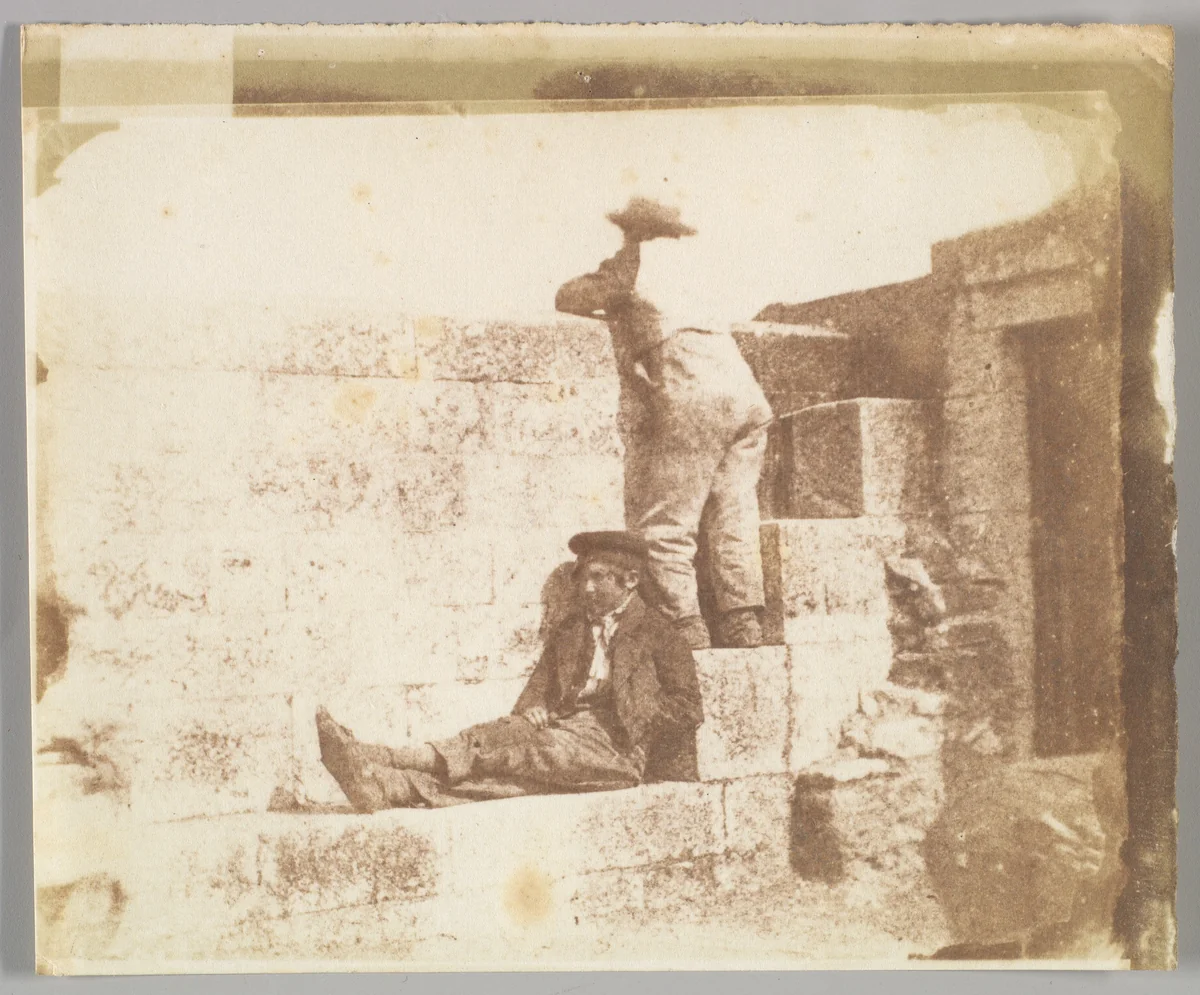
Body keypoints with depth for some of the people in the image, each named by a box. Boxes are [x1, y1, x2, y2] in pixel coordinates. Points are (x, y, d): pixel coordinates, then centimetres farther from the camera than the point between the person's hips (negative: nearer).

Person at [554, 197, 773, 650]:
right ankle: (743, 624, 5)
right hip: (747, 391, 7)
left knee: (662, 527, -3)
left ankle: (686, 626, -8)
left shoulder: (634, 261, 13)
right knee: (732, 521, 10)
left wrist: (607, 310, 38)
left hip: (694, 394, -7)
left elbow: (566, 298, 16)